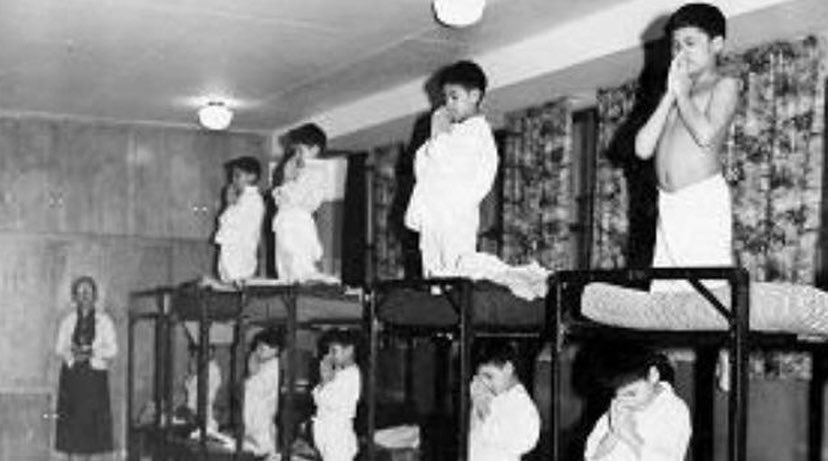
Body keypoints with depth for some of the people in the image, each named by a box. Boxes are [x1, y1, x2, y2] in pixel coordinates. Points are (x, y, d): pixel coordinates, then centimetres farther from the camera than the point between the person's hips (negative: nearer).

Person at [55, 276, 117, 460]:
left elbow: (112, 349, -1)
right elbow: (60, 348, 3)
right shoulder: (67, 321, 8)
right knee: (71, 420, -2)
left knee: (92, 422, -2)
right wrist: (73, 356, -16)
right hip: (71, 374, 1)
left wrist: (91, 352, -14)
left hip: (95, 375, -1)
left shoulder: (104, 320, 5)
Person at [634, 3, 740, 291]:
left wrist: (682, 92, 1)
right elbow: (643, 148, 9)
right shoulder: (674, 95, 22)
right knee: (661, 292, -3)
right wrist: (670, 94, 8)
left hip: (704, 200, -6)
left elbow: (706, 135, -14)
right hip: (668, 204, 6)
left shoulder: (724, 86, 6)